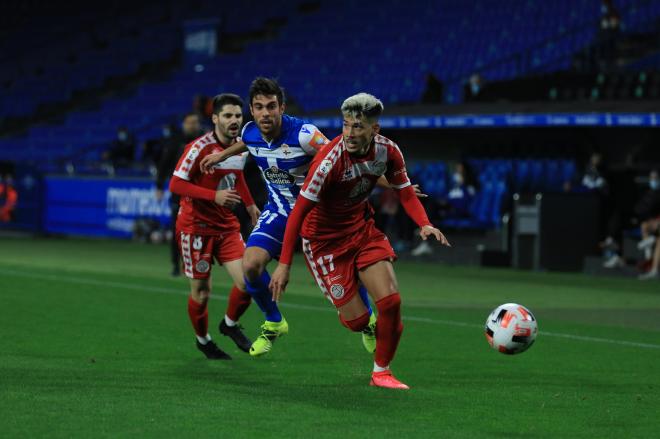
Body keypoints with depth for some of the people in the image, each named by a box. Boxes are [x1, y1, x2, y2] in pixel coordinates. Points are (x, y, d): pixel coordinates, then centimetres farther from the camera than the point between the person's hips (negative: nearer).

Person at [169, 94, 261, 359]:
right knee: (201, 291, 2)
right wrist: (214, 195, -28)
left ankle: (230, 324, 20)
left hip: (227, 226, 6)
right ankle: (203, 340, 27)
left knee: (246, 282, -9)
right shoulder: (200, 148, -18)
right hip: (196, 226, -6)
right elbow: (176, 184, -20)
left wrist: (250, 204, 26)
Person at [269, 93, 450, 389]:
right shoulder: (329, 161, -29)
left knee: (391, 301, -9)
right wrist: (284, 264, -28)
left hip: (362, 229, 5)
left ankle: (382, 372, 12)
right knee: (356, 320, -7)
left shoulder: (388, 151, -13)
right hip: (324, 238, -5)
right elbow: (299, 211, -26)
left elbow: (405, 192, 1)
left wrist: (424, 224, -19)